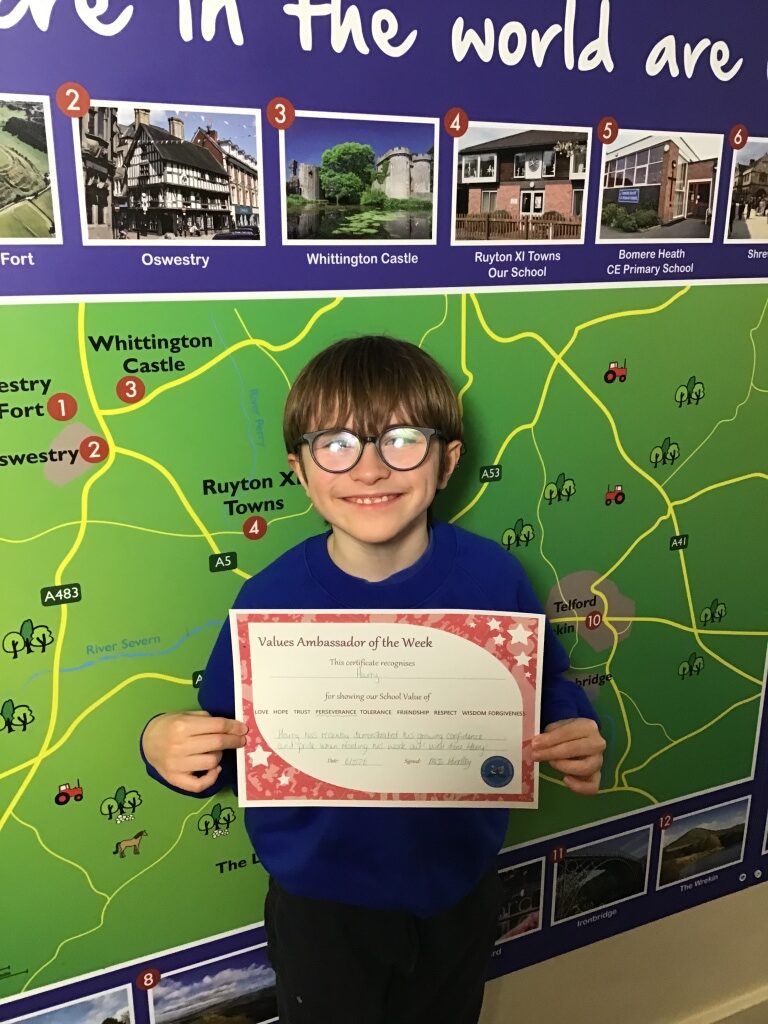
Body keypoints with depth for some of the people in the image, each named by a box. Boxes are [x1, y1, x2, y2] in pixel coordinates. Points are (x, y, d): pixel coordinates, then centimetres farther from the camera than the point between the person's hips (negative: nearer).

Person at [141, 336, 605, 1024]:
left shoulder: (494, 576, -18)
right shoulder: (270, 599, -20)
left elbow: (549, 686, -3)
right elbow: (225, 746, -9)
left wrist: (575, 739, -24)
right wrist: (166, 747, -30)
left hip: (460, 888, 2)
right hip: (321, 903, -1)